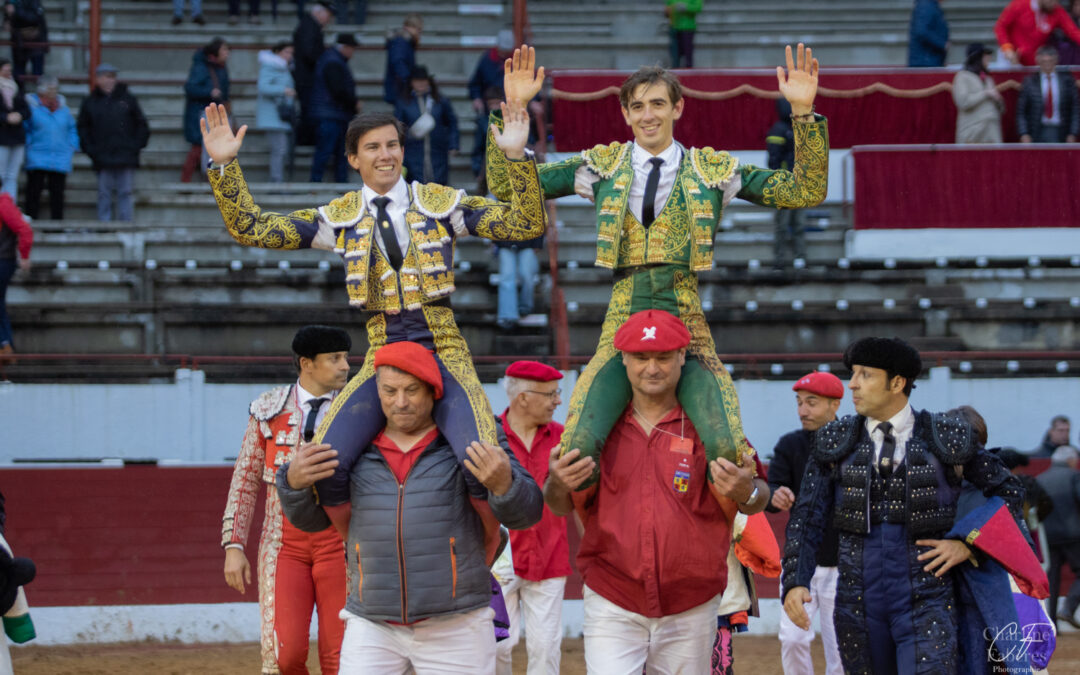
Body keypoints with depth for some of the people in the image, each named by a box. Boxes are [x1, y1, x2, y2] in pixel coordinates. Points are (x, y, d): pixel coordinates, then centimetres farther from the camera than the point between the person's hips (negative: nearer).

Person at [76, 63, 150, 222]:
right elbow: (82, 129, 10)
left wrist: (135, 147, 0)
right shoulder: (90, 103, 7)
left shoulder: (128, 99, 7)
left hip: (126, 158, 0)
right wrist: (91, 150, -1)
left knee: (126, 193, -2)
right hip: (102, 159, 0)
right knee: (104, 194, 1)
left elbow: (142, 125, 10)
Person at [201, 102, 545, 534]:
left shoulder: (440, 203, 5)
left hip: (443, 353, -2)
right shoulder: (340, 218, 9)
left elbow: (526, 225, -3)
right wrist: (224, 166, -4)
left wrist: (517, 156, -15)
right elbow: (249, 229, 7)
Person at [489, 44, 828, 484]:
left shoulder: (712, 170, 10)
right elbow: (507, 187, 11)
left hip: (688, 328, -1)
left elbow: (805, 192, 7)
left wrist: (803, 113, -3)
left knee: (728, 447, -26)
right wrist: (514, 111, 0)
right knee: (577, 447, -22)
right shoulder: (603, 167, 12)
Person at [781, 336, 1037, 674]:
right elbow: (806, 519, 1)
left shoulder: (946, 439, 0)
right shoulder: (835, 442, 5)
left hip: (927, 605, -3)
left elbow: (1008, 492, 10)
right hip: (860, 604, 3)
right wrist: (794, 583, -14)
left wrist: (970, 545, -4)